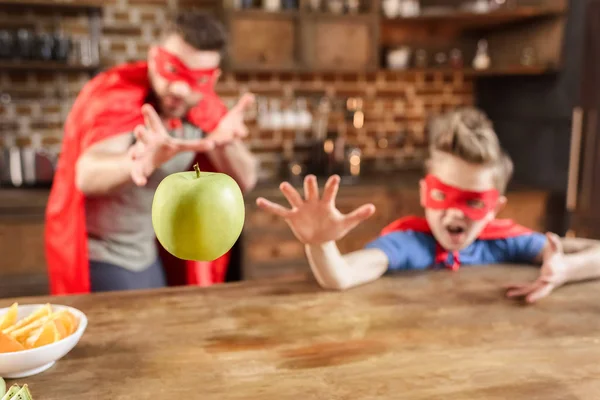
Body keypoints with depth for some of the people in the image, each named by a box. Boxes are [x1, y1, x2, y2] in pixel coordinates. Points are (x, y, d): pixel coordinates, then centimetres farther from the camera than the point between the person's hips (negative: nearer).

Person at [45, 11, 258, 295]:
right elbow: (87, 176, -42)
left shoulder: (205, 108, -7)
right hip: (98, 257, -5)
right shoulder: (114, 94, -24)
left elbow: (244, 182, -13)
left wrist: (225, 143, -34)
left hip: (148, 254, 5)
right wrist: (137, 162, -63)